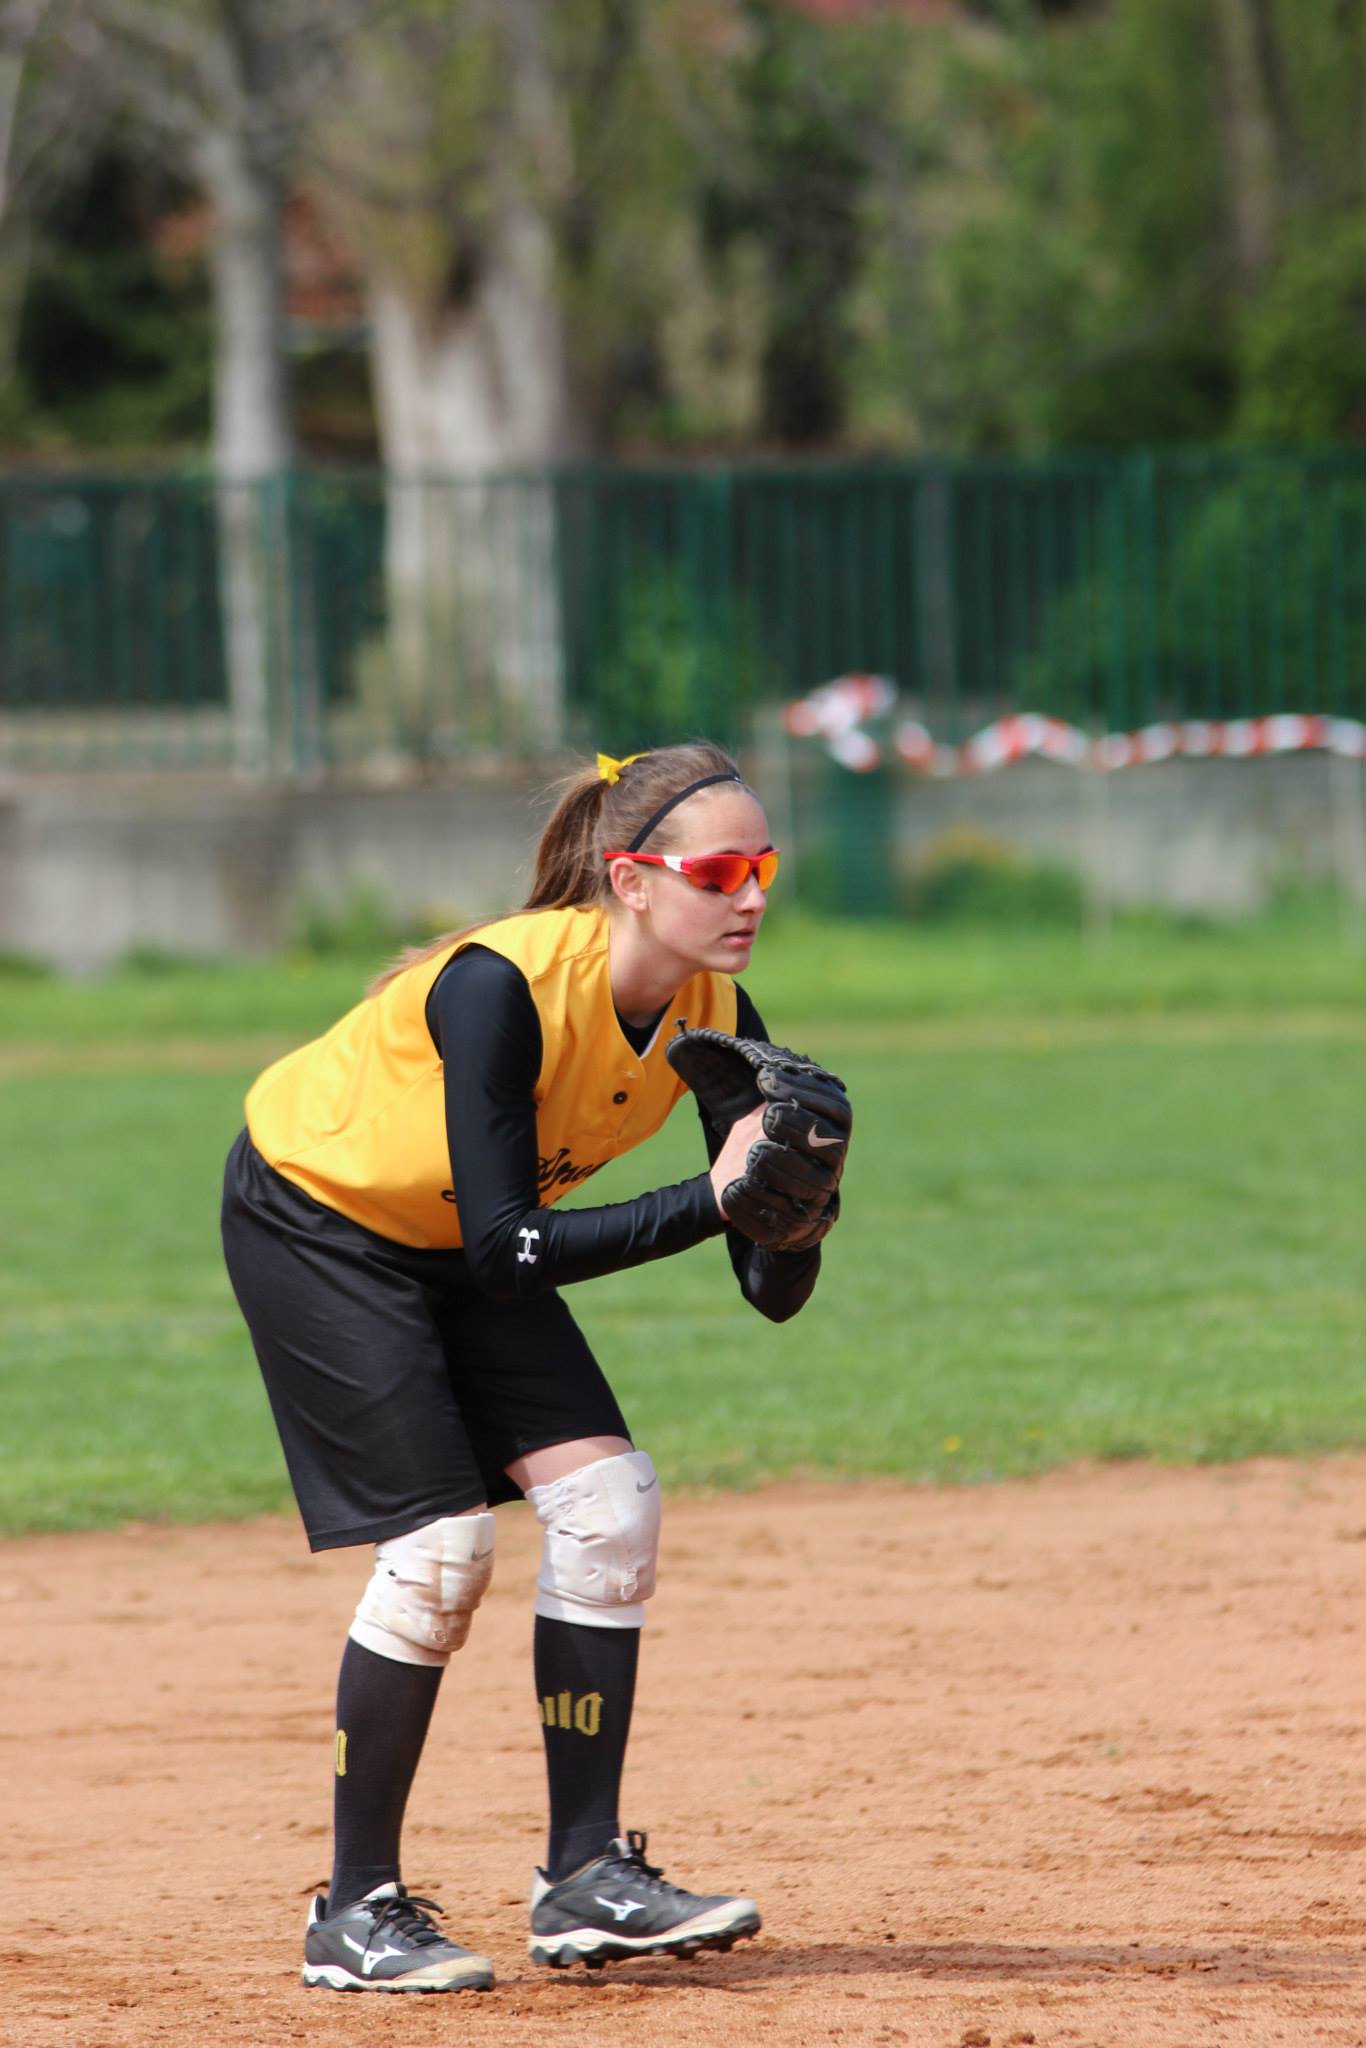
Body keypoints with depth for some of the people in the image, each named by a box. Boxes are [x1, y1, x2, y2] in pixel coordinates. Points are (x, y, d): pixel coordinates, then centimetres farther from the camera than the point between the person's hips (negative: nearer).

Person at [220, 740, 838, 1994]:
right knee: (442, 1542, -15)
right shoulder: (506, 985, -35)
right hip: (313, 1217, -7)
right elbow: (505, 1248, -37)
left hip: (445, 1242, 7)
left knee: (608, 1502, -6)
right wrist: (710, 1198, -42)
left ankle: (586, 1878, 2)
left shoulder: (714, 1018, -15)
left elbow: (771, 1292, -14)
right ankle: (357, 1912, -4)